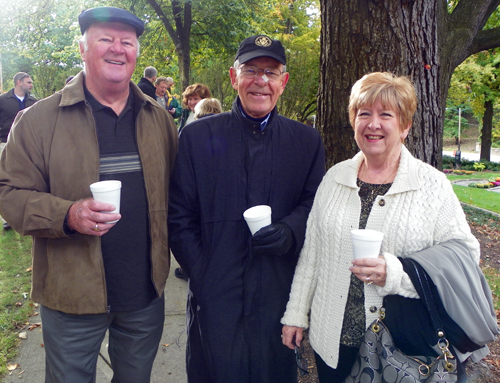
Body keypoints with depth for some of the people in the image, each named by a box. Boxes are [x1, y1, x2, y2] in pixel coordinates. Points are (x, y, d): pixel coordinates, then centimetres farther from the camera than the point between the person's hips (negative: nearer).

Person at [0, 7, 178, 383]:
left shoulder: (160, 119, 5)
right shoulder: (39, 119, -7)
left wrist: (175, 251, 2)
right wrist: (66, 215, -25)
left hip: (146, 294, 3)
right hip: (72, 295, -3)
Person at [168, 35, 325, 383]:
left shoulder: (307, 141, 6)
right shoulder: (197, 136, 2)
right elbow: (178, 216, 1)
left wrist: (289, 231, -15)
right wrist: (202, 274, -6)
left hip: (279, 297, 1)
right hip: (214, 297, -1)